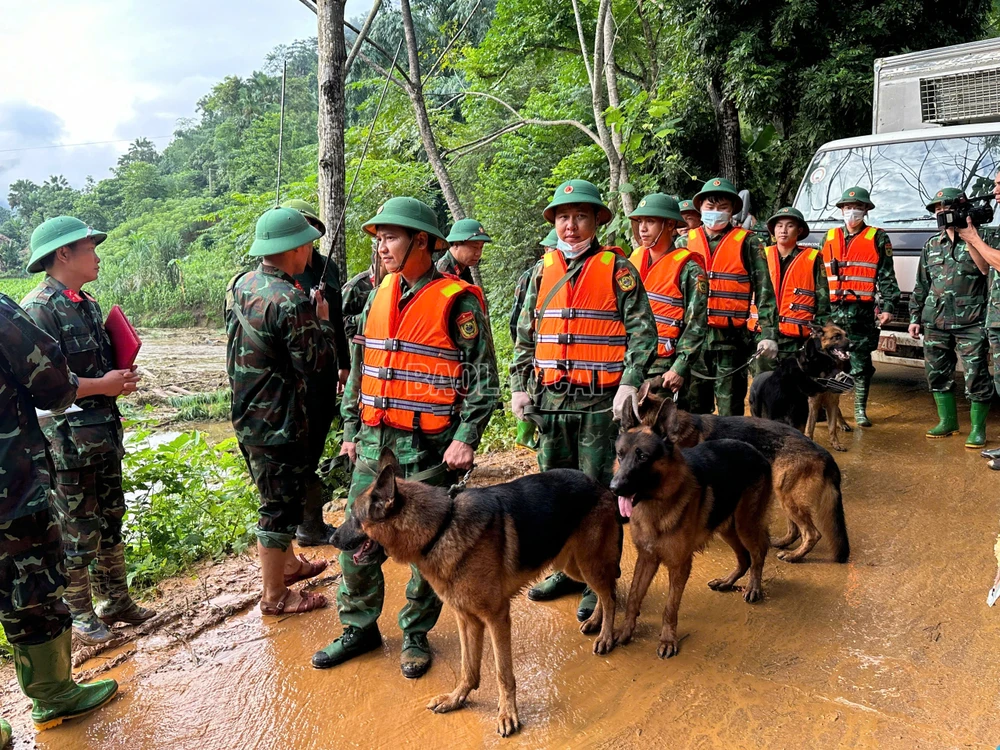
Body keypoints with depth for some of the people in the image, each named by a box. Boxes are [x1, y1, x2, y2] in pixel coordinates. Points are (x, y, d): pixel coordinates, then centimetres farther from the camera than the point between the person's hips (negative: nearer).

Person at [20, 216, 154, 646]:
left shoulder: (89, 305, 12)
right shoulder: (38, 310, -15)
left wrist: (120, 379, 2)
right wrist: (102, 386, -18)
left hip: (104, 433, 8)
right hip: (68, 442, -8)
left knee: (110, 522, 17)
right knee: (77, 530, 5)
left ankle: (114, 600, 31)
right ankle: (77, 614, 21)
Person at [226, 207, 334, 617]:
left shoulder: (239, 284, 4)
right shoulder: (291, 302, -24)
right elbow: (315, 363, -19)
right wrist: (323, 322, -5)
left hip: (247, 413, 9)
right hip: (278, 422, -9)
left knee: (278, 497, 25)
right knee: (280, 506, 5)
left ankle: (288, 563, 43)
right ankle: (275, 596, 20)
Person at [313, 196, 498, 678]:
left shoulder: (457, 301, -8)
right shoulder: (378, 296, 11)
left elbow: (482, 377, -9)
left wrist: (467, 439, -16)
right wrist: (351, 430, 15)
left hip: (429, 448, -6)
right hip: (374, 441, 6)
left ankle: (416, 635, 25)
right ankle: (359, 629, 28)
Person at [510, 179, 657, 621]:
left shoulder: (617, 268, 0)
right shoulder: (543, 270, 12)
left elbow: (642, 330, -4)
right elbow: (526, 334, 15)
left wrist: (631, 382, -15)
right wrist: (519, 385, 9)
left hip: (600, 401, -5)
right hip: (550, 399, 5)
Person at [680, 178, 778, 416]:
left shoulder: (747, 243, 2)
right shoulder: (685, 242, 9)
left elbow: (764, 292, -1)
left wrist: (769, 334, -9)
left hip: (731, 340, -2)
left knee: (730, 413, 4)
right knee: (693, 409, 10)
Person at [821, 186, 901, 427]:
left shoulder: (878, 239, 5)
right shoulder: (829, 238, 14)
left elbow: (887, 277, 1)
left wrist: (888, 307, -7)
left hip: (863, 313, -2)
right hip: (832, 311, 3)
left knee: (861, 363, 3)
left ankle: (860, 410, 14)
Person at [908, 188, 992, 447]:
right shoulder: (932, 245, 14)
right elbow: (921, 284, 18)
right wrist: (915, 317, 16)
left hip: (970, 324, -5)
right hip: (935, 323, 6)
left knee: (975, 375, -4)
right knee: (937, 373, 11)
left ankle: (978, 429, 8)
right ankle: (947, 421, 27)